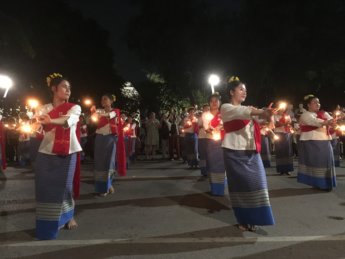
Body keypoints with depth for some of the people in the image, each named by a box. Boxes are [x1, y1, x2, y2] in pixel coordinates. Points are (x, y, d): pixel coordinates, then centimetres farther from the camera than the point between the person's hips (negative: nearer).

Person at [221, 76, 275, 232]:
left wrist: (266, 114, -15)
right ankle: (243, 220, 14)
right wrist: (262, 112, -37)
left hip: (251, 152, 6)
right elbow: (241, 112, -24)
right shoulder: (226, 108, -4)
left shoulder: (245, 109, 19)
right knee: (241, 185, -1)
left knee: (254, 183, 3)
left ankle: (252, 219, 17)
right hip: (235, 153, -6)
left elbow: (257, 119, 5)